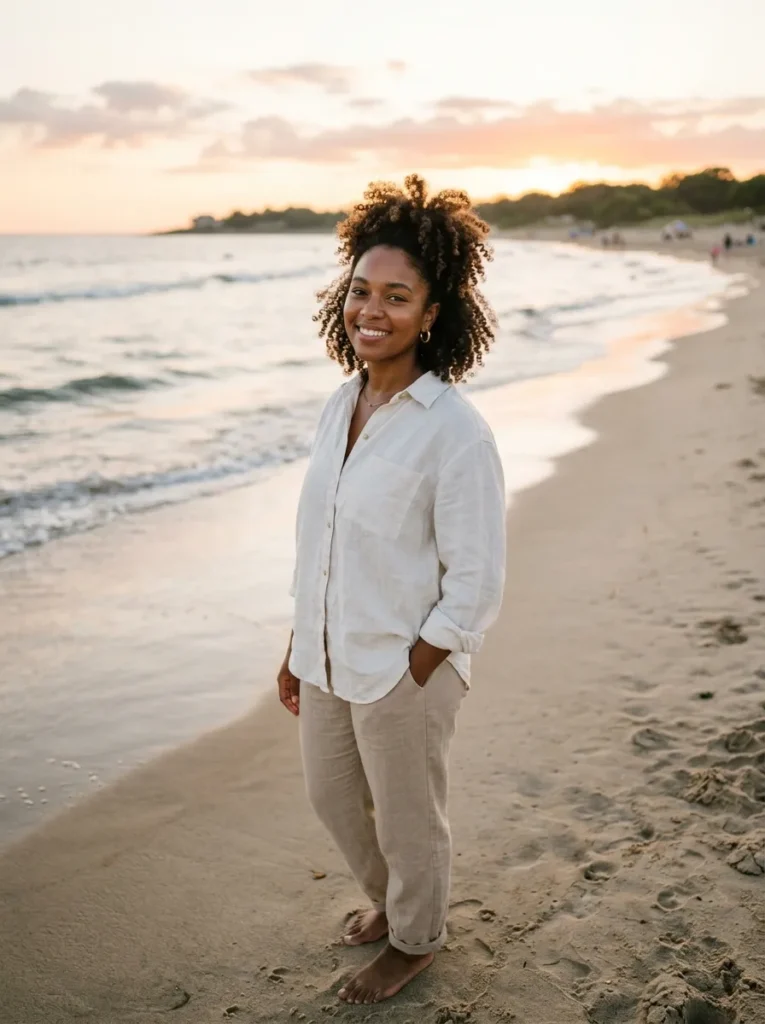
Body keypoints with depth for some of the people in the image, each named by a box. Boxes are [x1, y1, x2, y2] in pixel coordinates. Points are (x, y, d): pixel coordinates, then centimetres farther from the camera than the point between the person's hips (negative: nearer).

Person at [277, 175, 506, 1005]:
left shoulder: (455, 431, -21)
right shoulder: (342, 404, 1)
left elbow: (475, 585, -18)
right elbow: (316, 540, 8)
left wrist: (409, 677, -15)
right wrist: (298, 650, 12)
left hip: (404, 666, -7)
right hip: (329, 656, 7)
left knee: (406, 817, 15)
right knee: (330, 796, 24)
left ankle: (414, 940, 44)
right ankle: (387, 898, 53)